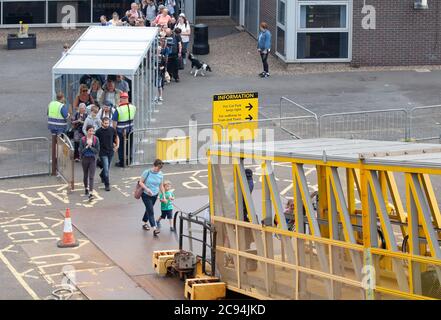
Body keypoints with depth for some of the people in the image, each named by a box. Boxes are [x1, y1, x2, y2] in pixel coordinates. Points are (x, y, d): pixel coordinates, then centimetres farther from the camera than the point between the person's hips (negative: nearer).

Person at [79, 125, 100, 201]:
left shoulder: (96, 139, -5)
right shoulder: (83, 139, -7)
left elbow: (97, 151, -6)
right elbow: (81, 151, -8)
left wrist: (90, 147, -18)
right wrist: (87, 146, -20)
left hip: (92, 159, -1)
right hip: (85, 159, 1)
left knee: (91, 177, -12)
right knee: (85, 175, 19)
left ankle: (91, 194, -19)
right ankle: (86, 188, 45)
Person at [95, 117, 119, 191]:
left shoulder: (112, 130, -3)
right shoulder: (99, 131, -11)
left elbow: (116, 137, 16)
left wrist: (117, 145, 9)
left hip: (110, 151, 4)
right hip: (103, 152, -4)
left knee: (107, 167, 20)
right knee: (106, 169, -10)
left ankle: (102, 175, 51)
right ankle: (107, 185, -3)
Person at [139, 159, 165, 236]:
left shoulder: (160, 174, -3)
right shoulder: (147, 172, -16)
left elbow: (161, 186, 5)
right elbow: (141, 182, -10)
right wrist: (147, 189, -24)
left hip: (155, 195, 5)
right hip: (146, 195, -5)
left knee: (149, 210, 19)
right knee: (150, 211, -12)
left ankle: (145, 223, 41)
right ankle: (154, 229, -17)